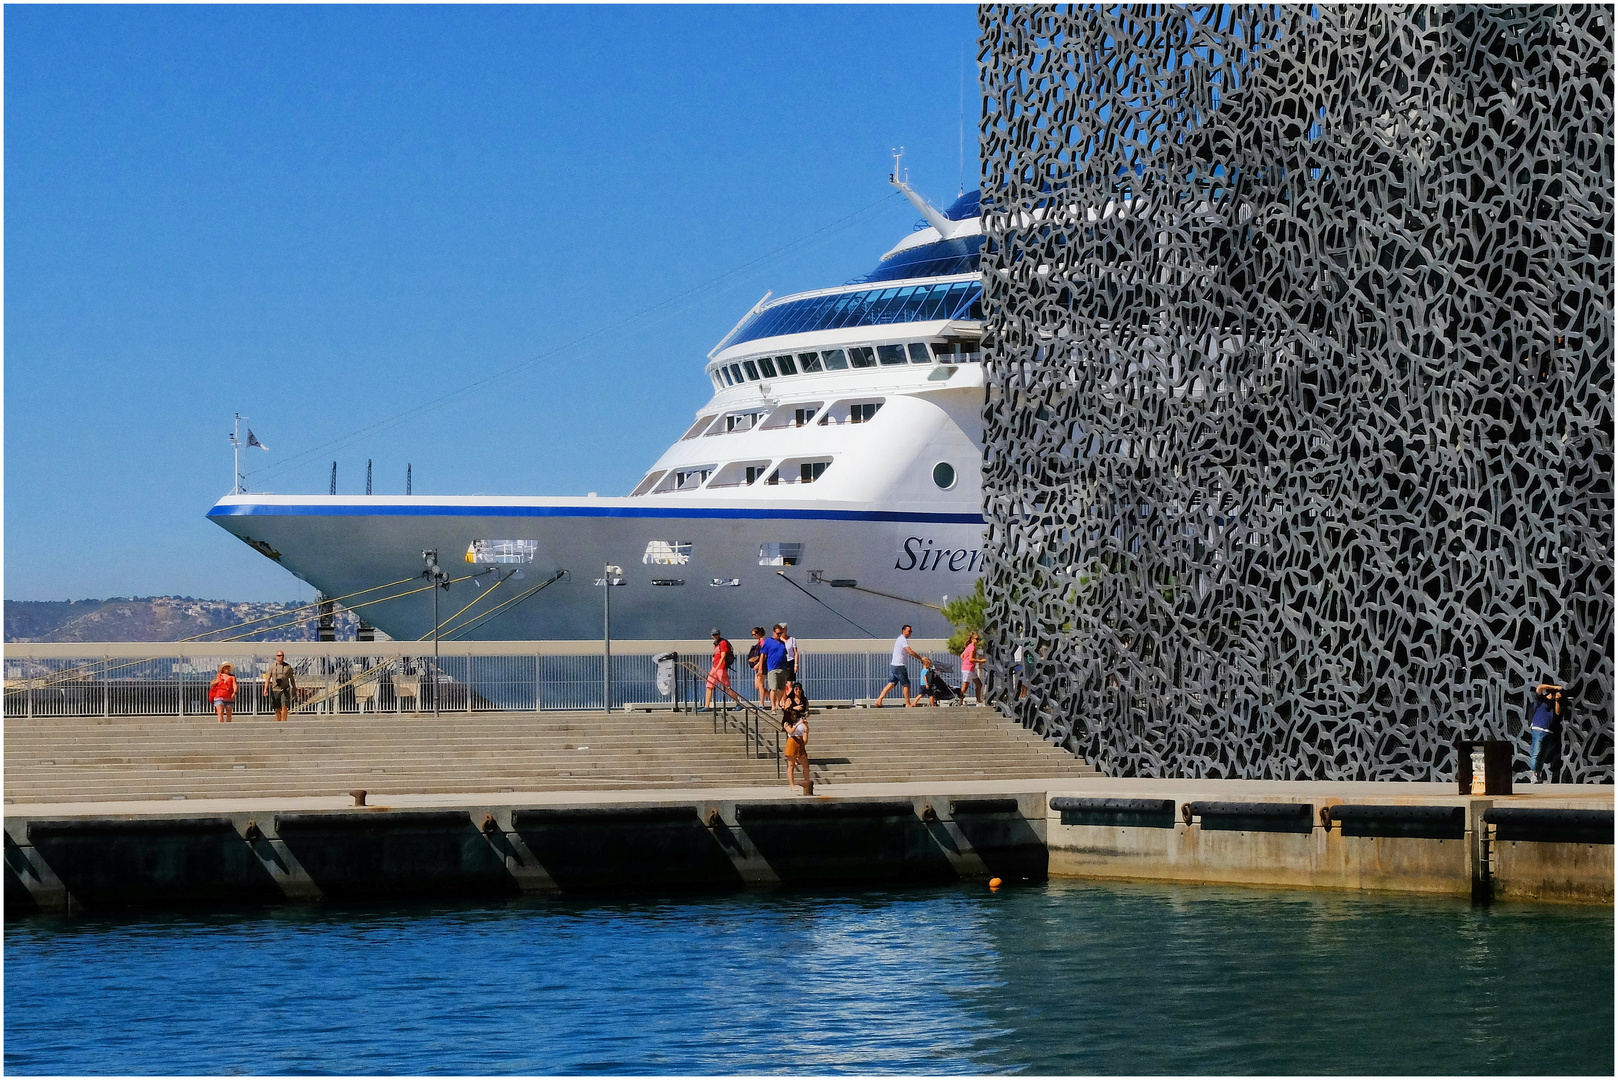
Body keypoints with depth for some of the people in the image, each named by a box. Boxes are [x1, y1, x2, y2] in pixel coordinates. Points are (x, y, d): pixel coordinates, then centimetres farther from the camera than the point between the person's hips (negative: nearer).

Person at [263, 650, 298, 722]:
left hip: (285, 690, -1)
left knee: (284, 706, -16)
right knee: (277, 709, 5)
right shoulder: (272, 667, 6)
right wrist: (265, 689, -12)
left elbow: (292, 679, 14)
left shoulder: (288, 667, 8)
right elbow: (267, 678, 0)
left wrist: (294, 690, 15)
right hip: (275, 690, 1)